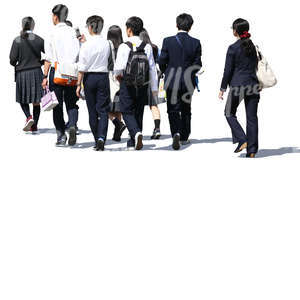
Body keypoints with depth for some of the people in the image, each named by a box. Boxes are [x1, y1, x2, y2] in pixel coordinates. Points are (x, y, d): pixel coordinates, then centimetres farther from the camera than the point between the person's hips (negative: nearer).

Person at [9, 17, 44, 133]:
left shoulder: (17, 40, -6)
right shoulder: (39, 40, -3)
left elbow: (12, 59, -7)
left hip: (22, 73, -1)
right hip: (36, 72, 1)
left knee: (23, 98, 13)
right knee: (36, 101, 9)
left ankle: (29, 117, -11)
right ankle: (34, 126, 11)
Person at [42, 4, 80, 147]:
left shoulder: (52, 35, -7)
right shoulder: (73, 32, 2)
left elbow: (48, 59, -7)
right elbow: (79, 55, 1)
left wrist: (45, 76, 0)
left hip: (56, 71, -2)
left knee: (57, 105, 6)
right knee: (71, 104, 11)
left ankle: (61, 135, 5)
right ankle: (72, 126, -14)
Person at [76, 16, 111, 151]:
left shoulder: (86, 45, -9)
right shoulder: (106, 44, -1)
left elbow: (82, 67, -10)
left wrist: (79, 84, -3)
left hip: (90, 78, -1)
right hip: (103, 76, 1)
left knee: (92, 111, 9)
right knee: (103, 110, 0)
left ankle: (97, 140, 14)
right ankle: (101, 138, -19)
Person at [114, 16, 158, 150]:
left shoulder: (124, 47, -11)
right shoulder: (147, 47, -2)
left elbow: (118, 67, -13)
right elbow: (152, 68, 0)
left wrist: (118, 75, 10)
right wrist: (155, 88, 7)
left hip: (127, 84, -3)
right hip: (143, 85, 3)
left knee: (127, 112, 6)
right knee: (138, 113, 14)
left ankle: (136, 133, -20)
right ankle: (133, 142, 19)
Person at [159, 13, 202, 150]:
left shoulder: (168, 41, -9)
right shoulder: (195, 43, -7)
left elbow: (162, 61, -5)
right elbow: (197, 64, -4)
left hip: (172, 82, -2)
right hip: (188, 82, 2)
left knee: (173, 110, 3)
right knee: (186, 110, 17)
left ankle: (176, 133, -20)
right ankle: (184, 137, 24)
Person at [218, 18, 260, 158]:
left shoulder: (233, 48, -9)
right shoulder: (254, 46, 5)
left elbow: (228, 70, -8)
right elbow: (258, 66, 11)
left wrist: (223, 88, 0)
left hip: (238, 85, -4)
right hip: (253, 84, 5)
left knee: (229, 113, 14)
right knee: (252, 117, 7)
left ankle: (242, 140, -2)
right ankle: (252, 150, 6)